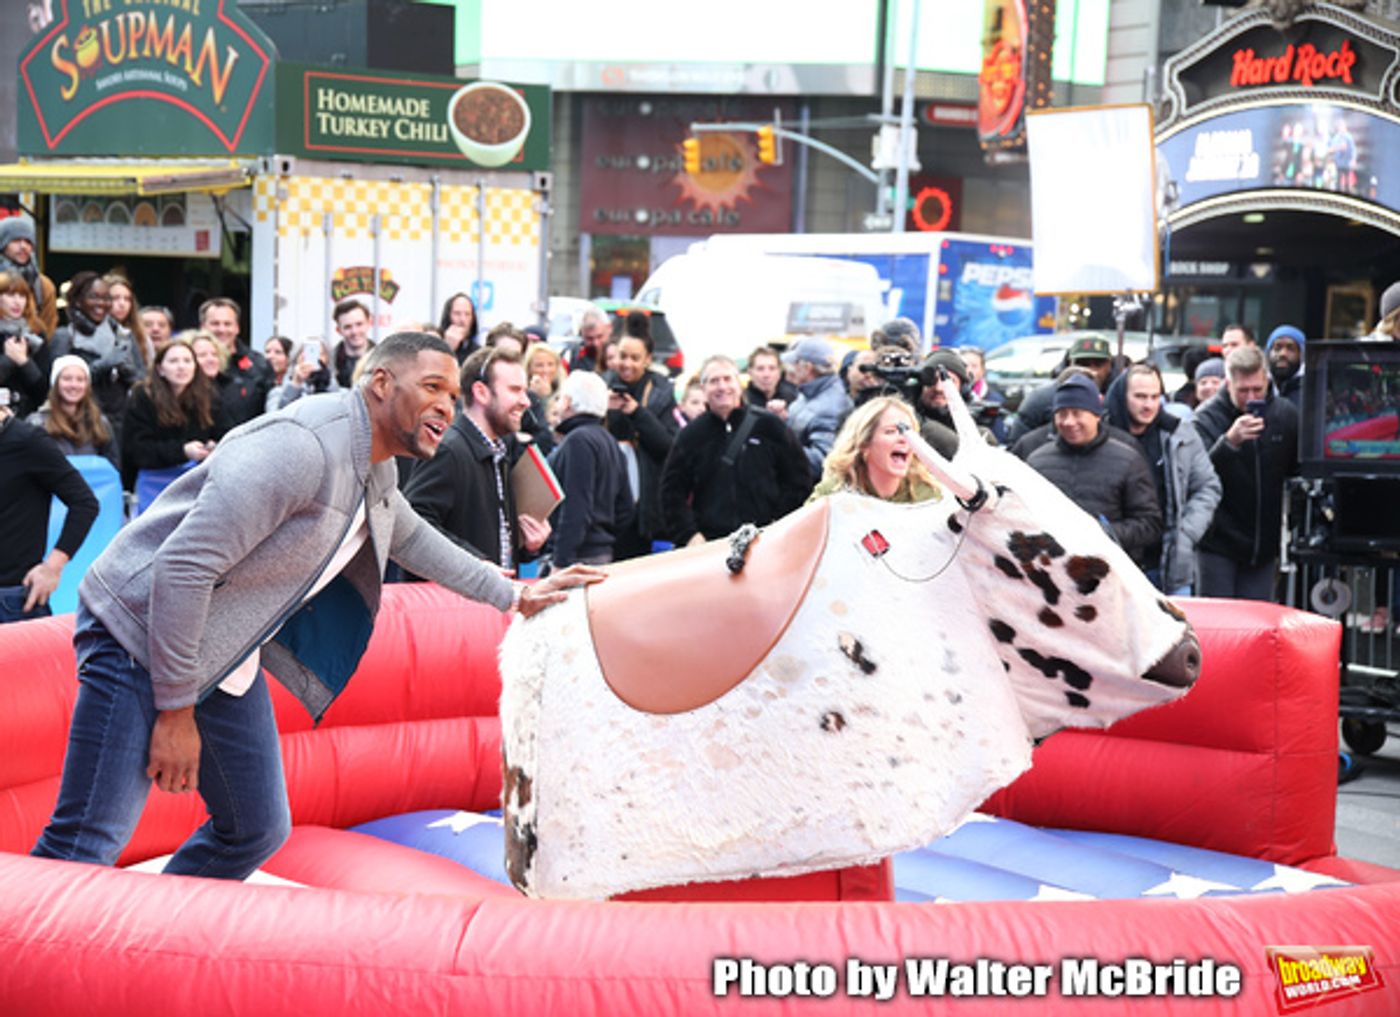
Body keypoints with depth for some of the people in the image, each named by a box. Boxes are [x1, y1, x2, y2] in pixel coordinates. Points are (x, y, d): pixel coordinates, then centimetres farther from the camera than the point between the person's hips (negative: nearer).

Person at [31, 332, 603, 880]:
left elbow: (410, 539, 31)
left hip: (226, 662, 10)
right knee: (88, 845, -15)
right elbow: (183, 568, -26)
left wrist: (513, 596, 31)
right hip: (143, 634, -10)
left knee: (256, 831, 12)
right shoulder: (301, 446, -24)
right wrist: (175, 710, -23)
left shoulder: (376, 470, 7)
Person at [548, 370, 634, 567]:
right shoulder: (610, 442, 17)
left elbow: (576, 508, -18)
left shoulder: (578, 441, -11)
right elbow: (626, 509, 18)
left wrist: (561, 561, -20)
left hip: (582, 557, -9)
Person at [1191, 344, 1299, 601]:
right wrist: (1229, 441, -36)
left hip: (1264, 545, 4)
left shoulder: (1286, 414, 2)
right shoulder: (1206, 418, -10)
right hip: (1218, 544, -4)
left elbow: (1299, 469, 15)